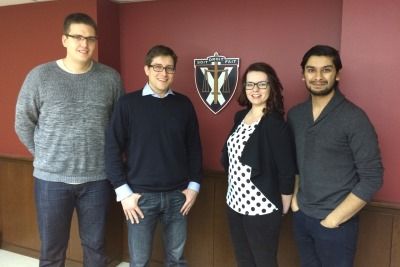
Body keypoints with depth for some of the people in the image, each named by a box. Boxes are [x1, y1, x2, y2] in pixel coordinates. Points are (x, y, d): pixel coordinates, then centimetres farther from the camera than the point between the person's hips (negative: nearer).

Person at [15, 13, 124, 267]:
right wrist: (44, 156, 3)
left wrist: (111, 154, 4)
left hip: (97, 177, 1)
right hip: (51, 178, 0)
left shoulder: (111, 78, -1)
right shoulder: (40, 76, -4)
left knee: (95, 246, 17)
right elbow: (23, 123, 4)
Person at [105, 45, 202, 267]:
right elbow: (113, 149, -5)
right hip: (141, 195, -2)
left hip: (177, 194, 2)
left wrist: (194, 185, 4)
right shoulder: (128, 103, -6)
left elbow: (194, 147, 6)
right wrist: (123, 191, -8)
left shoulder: (184, 104, 2)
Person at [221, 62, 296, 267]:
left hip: (262, 208, -7)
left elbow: (287, 172, -16)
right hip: (235, 203, 7)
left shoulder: (275, 124, -18)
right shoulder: (240, 116, 4)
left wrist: (283, 208, -7)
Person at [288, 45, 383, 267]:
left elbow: (372, 178, -15)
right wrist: (294, 197, 4)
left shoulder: (354, 118, -15)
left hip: (336, 223, -4)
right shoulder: (295, 115, 1)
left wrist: (334, 218, -14)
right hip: (301, 216, 5)